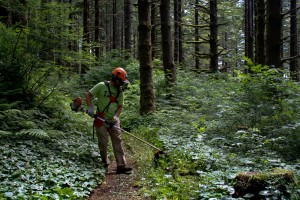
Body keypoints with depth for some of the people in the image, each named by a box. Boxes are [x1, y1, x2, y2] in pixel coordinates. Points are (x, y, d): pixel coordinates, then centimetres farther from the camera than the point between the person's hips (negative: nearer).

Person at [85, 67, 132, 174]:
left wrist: (116, 115, -8)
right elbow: (88, 95, -5)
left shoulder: (120, 91, 7)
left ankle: (121, 165, -4)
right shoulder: (102, 86, -8)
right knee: (103, 142, 2)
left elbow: (120, 106, 10)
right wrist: (90, 107, -18)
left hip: (113, 121, 4)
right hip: (101, 120, -4)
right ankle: (105, 163, 24)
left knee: (117, 141, -3)